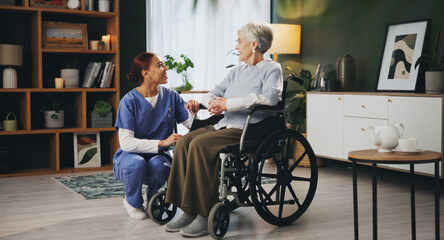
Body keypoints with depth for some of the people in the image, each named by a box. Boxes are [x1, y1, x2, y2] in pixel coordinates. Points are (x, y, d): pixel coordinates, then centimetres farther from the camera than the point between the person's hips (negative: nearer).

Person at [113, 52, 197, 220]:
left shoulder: (171, 96, -1)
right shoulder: (129, 101, -13)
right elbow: (126, 142, -22)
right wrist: (162, 142, -30)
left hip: (158, 155, 2)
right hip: (130, 155, -2)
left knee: (159, 165, -33)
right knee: (137, 164, -36)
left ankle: (152, 198, 3)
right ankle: (132, 201, -1)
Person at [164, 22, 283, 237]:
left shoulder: (272, 69, 1)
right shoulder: (237, 71, 24)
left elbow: (270, 97, -19)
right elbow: (212, 94, 24)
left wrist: (227, 103, -18)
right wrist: (212, 102, -4)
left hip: (249, 130, -8)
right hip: (224, 125, 8)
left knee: (200, 145, -29)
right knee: (184, 142, -16)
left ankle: (206, 215, -24)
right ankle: (189, 212, -14)